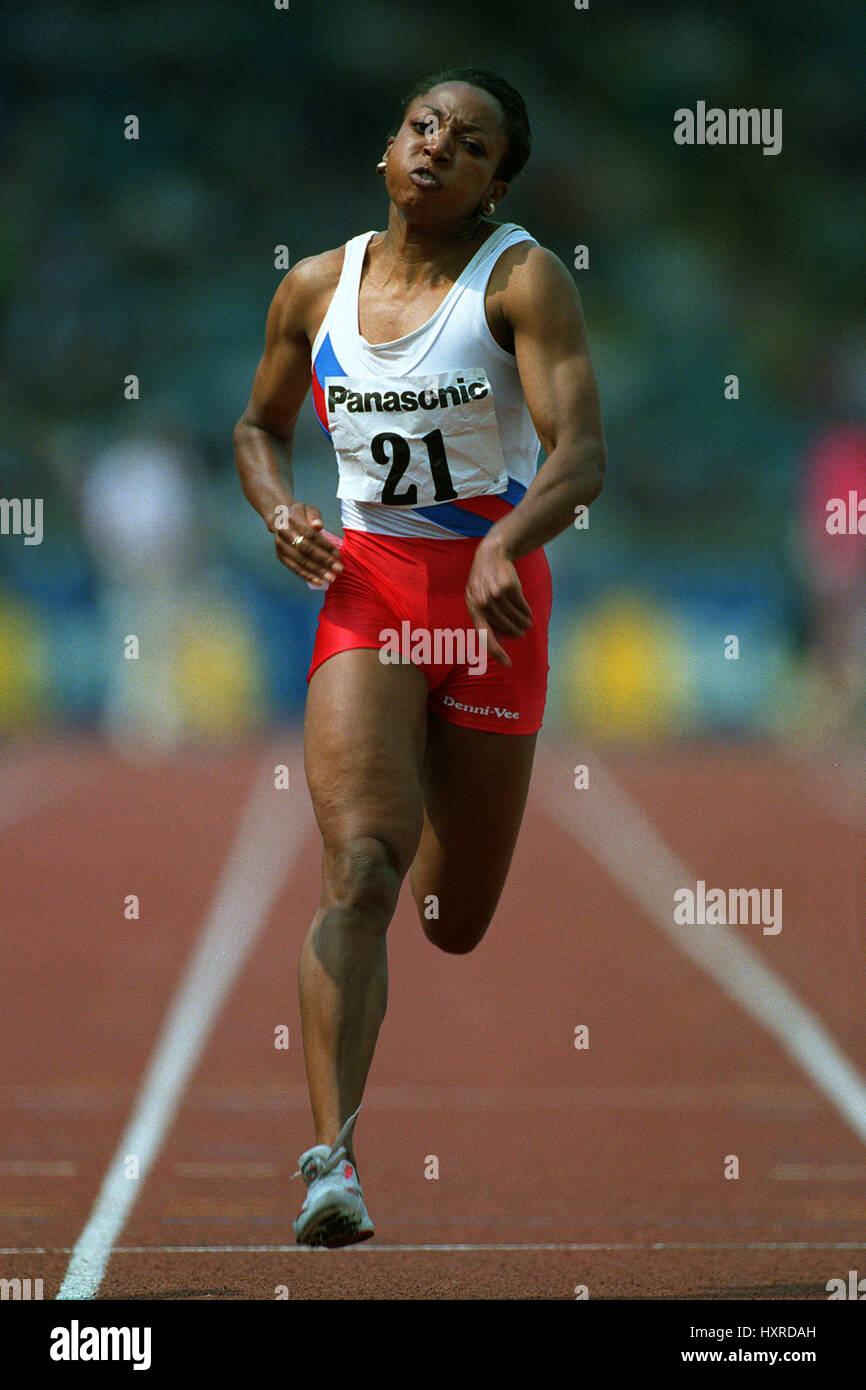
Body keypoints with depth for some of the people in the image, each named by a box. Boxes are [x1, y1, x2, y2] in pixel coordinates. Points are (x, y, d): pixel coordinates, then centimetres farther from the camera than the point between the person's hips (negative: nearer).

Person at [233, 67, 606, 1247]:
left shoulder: (523, 279, -7)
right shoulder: (316, 288, 5)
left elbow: (581, 453, -19)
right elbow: (260, 425, 21)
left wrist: (506, 545, -37)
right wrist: (278, 509, -1)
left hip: (493, 595, -1)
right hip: (364, 590, 1)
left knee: (457, 923, 11)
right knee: (362, 869, -21)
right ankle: (332, 1160, -27)